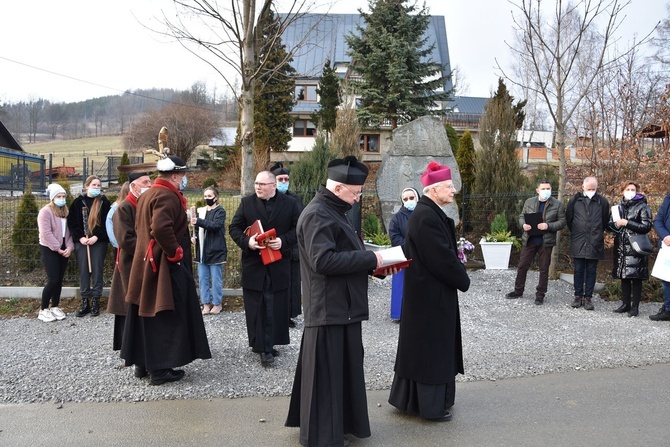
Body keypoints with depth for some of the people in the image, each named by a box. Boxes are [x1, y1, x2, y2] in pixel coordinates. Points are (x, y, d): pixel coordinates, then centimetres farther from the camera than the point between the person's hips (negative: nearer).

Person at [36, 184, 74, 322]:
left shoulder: (66, 212, 11)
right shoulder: (45, 211, -11)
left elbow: (69, 231, 8)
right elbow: (46, 233, -17)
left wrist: (69, 247, -6)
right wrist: (58, 248, -16)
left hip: (63, 250, 6)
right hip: (49, 249, -6)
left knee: (59, 280, 7)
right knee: (53, 279, -11)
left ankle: (55, 307, 18)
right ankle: (43, 310, 0)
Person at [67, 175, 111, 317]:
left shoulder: (104, 202, 1)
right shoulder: (78, 202, 5)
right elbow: (72, 222, 5)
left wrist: (97, 237, -12)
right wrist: (79, 237, -7)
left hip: (99, 241, -1)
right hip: (82, 241, 2)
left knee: (96, 270, -1)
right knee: (83, 270, 2)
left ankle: (95, 301, 5)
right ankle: (85, 302, 9)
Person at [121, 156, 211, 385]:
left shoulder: (146, 195, 14)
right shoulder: (168, 196, -17)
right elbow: (161, 228, -32)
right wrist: (176, 252, -20)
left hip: (146, 262, 10)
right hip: (164, 265, -10)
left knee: (147, 314, 15)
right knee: (164, 316, -3)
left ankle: (144, 361, 25)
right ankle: (160, 369, 3)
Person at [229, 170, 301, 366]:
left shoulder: (290, 203, 0)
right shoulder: (246, 202, 2)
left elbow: (297, 228, 1)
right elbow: (234, 227, 3)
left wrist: (283, 241, -17)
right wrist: (246, 241, -16)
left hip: (279, 264, 0)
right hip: (253, 263, 0)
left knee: (276, 307, 6)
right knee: (256, 307, 1)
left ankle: (266, 345, 20)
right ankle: (262, 345, 8)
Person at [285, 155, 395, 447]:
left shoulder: (333, 211, 15)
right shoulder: (317, 214, -18)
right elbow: (323, 260, -27)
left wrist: (376, 264, 4)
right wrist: (370, 259, -21)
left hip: (342, 306, 10)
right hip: (328, 309, -10)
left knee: (345, 369, 18)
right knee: (325, 374, 1)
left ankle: (341, 422, 31)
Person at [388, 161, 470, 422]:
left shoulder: (430, 213, 10)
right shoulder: (426, 217, -23)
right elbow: (442, 258, -22)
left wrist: (458, 274, 5)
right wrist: (463, 280, -8)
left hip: (429, 291, 10)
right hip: (431, 293, -10)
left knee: (424, 346, 18)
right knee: (430, 347, 2)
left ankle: (410, 398, 31)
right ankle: (431, 405, 16)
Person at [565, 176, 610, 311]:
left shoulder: (602, 202, 0)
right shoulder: (575, 200, 1)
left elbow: (605, 221, 9)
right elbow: (568, 218, 11)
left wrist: (598, 233, 12)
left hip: (594, 243, 0)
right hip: (578, 242, 1)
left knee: (591, 271, 5)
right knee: (578, 270, 6)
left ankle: (588, 297, 11)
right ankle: (578, 296, 15)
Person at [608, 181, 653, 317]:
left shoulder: (642, 207, -1)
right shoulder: (619, 207, 14)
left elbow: (646, 226, -8)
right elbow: (610, 223, 19)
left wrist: (627, 223, -14)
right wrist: (616, 225, -4)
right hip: (621, 246, 5)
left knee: (636, 277, -4)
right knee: (623, 276, 8)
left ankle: (635, 306, 2)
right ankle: (625, 303, 17)